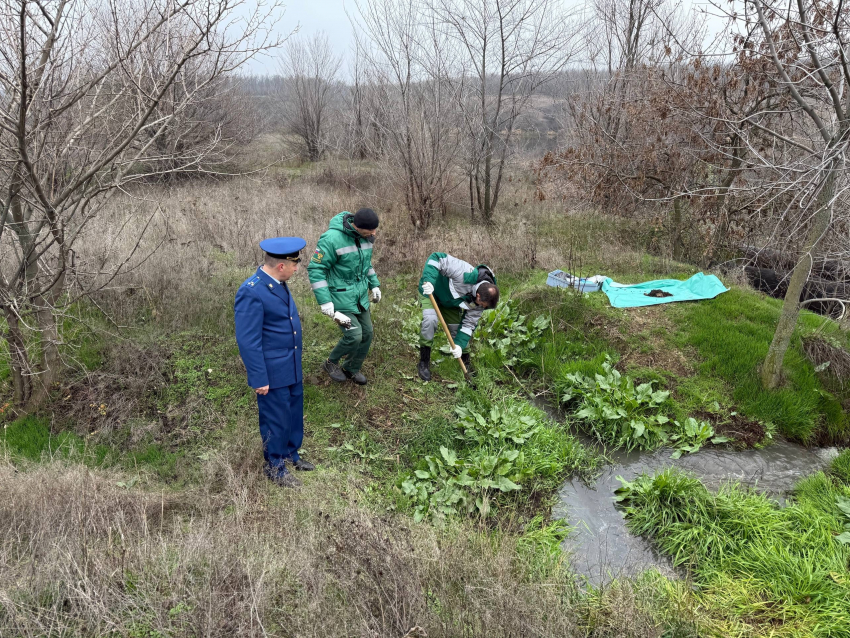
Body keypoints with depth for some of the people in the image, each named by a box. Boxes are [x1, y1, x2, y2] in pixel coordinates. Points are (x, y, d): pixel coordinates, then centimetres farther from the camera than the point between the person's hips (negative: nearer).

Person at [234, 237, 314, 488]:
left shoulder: (277, 282, 1)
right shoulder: (251, 292, -26)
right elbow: (248, 341, -23)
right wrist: (259, 378, -19)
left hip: (292, 367, 8)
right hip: (273, 372, -8)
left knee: (294, 414, 23)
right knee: (276, 419, 11)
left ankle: (291, 455, 45)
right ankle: (275, 466, 33)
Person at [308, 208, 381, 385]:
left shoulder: (365, 236, -1)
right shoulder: (332, 238, -24)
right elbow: (315, 269, -20)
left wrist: (374, 285, 17)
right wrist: (326, 304, -21)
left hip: (361, 296, 7)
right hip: (341, 297, -7)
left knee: (367, 334, 10)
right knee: (354, 335, -11)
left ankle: (351, 369, 33)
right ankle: (330, 363, 18)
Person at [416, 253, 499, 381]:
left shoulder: (482, 298, -19)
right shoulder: (466, 274, -41)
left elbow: (469, 324, -11)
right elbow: (436, 258, -39)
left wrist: (459, 344, -22)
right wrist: (429, 281, -50)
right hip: (431, 292, -6)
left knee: (458, 330, 2)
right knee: (430, 320, -29)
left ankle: (466, 365, 27)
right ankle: (423, 363, -13)